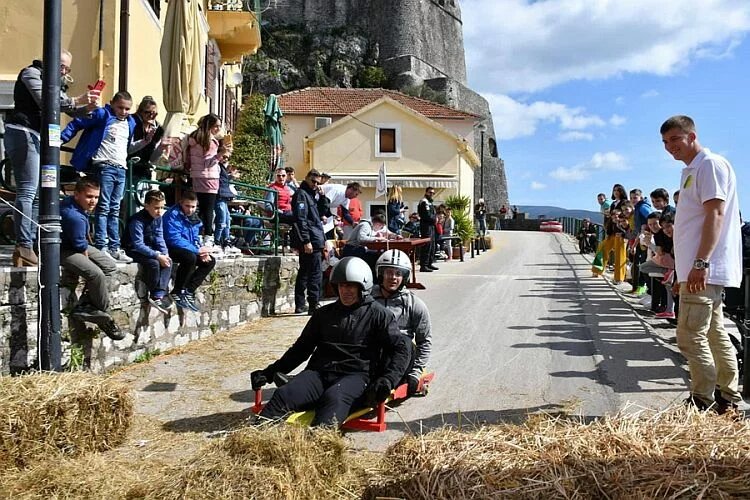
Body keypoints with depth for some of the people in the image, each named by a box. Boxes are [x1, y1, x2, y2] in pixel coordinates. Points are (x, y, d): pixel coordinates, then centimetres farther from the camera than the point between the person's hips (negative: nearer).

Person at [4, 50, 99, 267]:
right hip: (23, 134, -9)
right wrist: (76, 101, -20)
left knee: (37, 195, 5)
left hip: (37, 138, 9)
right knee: (27, 191, -17)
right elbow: (45, 101, -16)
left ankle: (29, 245, 5)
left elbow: (69, 109, 23)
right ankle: (24, 248, -21)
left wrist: (87, 108, 3)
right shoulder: (32, 74, 0)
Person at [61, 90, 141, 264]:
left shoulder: (130, 122, 16)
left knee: (114, 210, 9)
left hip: (121, 169, 6)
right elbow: (76, 124, -3)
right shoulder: (102, 114, -2)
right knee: (103, 208, -7)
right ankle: (101, 248, -6)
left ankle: (114, 248, 12)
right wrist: (61, 139, -12)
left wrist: (144, 142, 11)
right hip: (104, 166, -6)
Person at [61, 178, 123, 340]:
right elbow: (81, 246, -22)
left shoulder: (71, 202, -1)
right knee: (96, 274, -28)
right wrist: (87, 258, -1)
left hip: (77, 244, 11)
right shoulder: (74, 217, -32)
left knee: (110, 267, 6)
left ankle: (83, 306, 0)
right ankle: (104, 318, -9)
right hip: (63, 250, -11)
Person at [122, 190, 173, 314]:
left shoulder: (158, 217, -2)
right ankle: (157, 295, -12)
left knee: (168, 261, -15)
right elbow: (138, 245, -29)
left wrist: (165, 254, -15)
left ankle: (158, 296, -21)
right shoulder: (137, 220, -25)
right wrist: (157, 255, -35)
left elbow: (159, 238, 0)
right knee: (153, 262, -30)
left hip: (149, 248, 7)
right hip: (133, 250, -7)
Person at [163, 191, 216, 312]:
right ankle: (176, 292, -19)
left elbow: (195, 239, 13)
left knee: (210, 261, -1)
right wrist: (197, 250, -25)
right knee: (190, 257, -35)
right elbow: (174, 239, -26)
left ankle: (188, 291, -6)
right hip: (171, 250, -9)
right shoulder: (173, 215, -18)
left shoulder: (193, 218, 9)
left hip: (189, 250, 9)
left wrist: (202, 251, -10)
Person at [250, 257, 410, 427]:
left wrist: (388, 379, -15)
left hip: (355, 375, -4)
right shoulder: (324, 314, 23)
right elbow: (302, 347, 28)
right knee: (283, 395, -25)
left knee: (334, 397, -38)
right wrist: (270, 372, 19)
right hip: (319, 373, 4)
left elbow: (400, 348, 3)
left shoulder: (378, 314, 10)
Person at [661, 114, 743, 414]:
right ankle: (727, 399, 24)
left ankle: (703, 403, -1)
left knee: (691, 336, -9)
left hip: (706, 269, -10)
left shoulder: (710, 164, -10)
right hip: (701, 270, 10)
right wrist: (683, 267, 22)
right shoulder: (690, 171, 19)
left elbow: (715, 215, -19)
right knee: (714, 333, 15)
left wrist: (701, 263, -25)